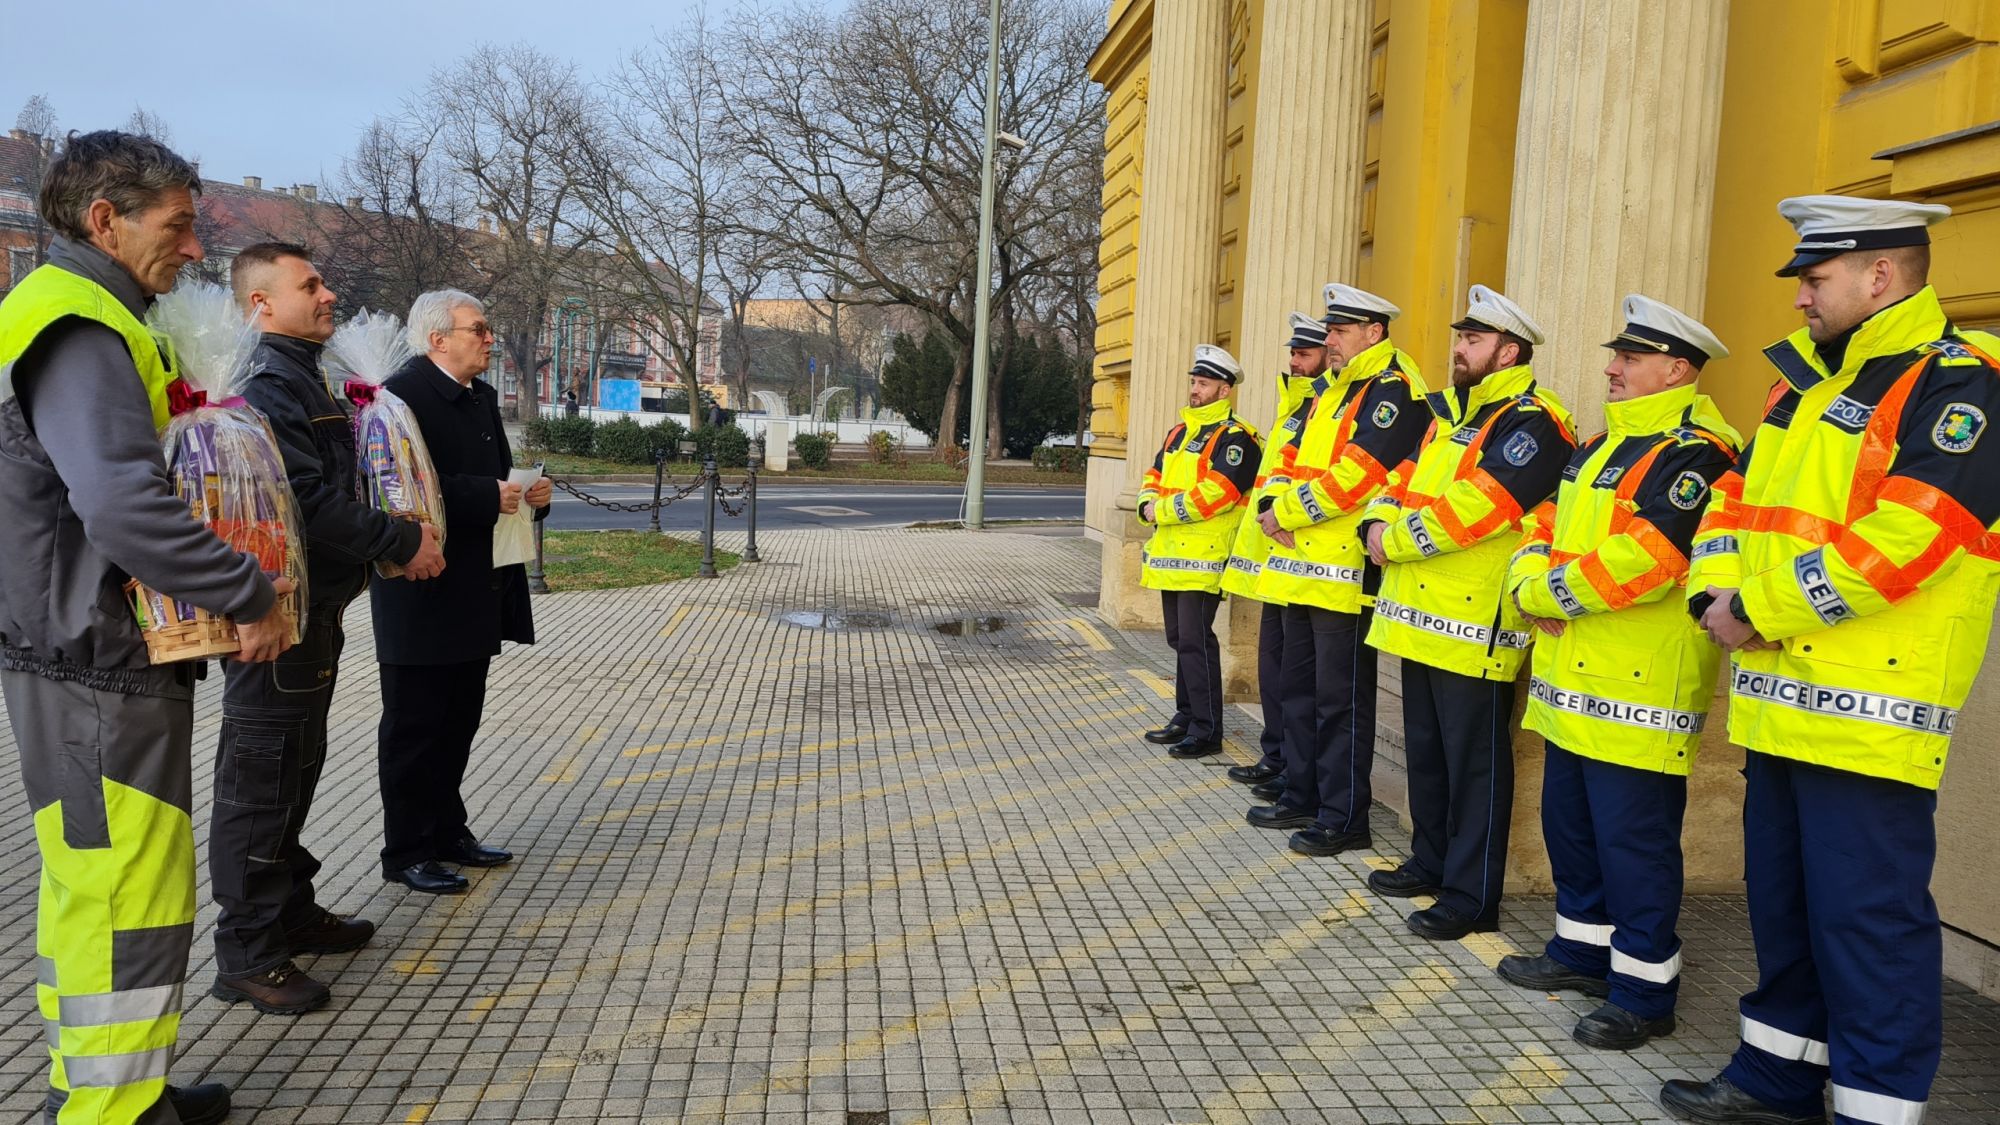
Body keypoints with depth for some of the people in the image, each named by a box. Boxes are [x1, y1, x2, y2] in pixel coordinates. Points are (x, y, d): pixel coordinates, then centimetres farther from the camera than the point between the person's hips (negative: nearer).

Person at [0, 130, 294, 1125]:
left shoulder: (81, 319, 17)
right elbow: (127, 508, -30)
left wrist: (233, 588, 16)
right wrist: (252, 597, -21)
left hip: (92, 659, 11)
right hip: (100, 669, -11)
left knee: (93, 886, 19)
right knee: (132, 898, -4)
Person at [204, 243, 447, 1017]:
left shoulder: (303, 378, 17)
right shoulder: (267, 385, -15)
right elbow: (308, 501, -23)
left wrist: (394, 534, 9)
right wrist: (402, 543, -15)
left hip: (315, 609, 10)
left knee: (297, 771, 19)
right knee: (260, 779, -3)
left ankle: (291, 911, 32)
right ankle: (247, 955, 6)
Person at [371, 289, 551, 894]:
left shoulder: (482, 397, 14)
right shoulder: (401, 395, -15)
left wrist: (529, 493, 3)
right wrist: (488, 497, -25)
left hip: (475, 593, 9)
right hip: (423, 596, -9)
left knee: (459, 720, 18)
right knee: (415, 725, 3)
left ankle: (447, 831, 31)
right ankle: (406, 852, 14)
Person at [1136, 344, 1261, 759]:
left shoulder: (1235, 438, -10)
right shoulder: (1179, 432, 19)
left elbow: (1215, 494, -21)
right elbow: (1154, 478, 20)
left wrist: (1162, 511, -15)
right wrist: (1149, 505, -3)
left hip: (1203, 557, -9)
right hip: (1171, 555, 9)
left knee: (1195, 641, -10)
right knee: (1179, 639, 15)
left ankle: (1207, 731, -3)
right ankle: (1186, 716, 27)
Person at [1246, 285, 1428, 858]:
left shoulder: (1392, 391, -11)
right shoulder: (1331, 389, 18)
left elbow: (1354, 474, -21)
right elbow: (1291, 459, 18)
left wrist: (1286, 513, -13)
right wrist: (1272, 505, -3)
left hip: (1347, 573, -10)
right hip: (1302, 568, 10)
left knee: (1340, 699, -3)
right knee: (1300, 687, 16)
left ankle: (1344, 820, 6)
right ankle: (1302, 797, 28)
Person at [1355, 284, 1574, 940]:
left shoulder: (1531, 424, -12)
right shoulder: (1449, 413, 17)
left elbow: (1474, 507, -22)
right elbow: (1404, 481, 14)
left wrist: (1396, 541, -16)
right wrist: (1379, 523, -7)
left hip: (1475, 625, -9)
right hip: (1421, 615, 9)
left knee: (1474, 763, -1)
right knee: (1425, 751, 18)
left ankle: (1471, 897, 7)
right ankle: (1431, 863, 32)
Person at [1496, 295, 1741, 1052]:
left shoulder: (1694, 454, -15)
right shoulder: (1605, 443, 16)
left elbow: (1639, 564, -25)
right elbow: (1547, 524, 15)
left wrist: (1539, 592, -14)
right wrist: (1533, 583, -6)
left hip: (1638, 689, -10)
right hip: (1573, 679, 10)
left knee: (1633, 842, -1)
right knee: (1568, 822, 18)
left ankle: (1645, 990, 11)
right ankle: (1583, 950, 33)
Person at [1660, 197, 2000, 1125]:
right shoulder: (1808, 379, 16)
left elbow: (1896, 541, -23)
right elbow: (1739, 497, 15)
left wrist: (1755, 611, -16)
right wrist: (1717, 592, -4)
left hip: (1869, 711, -9)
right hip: (1781, 701, 9)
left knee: (1868, 918, -2)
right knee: (1782, 902, 18)